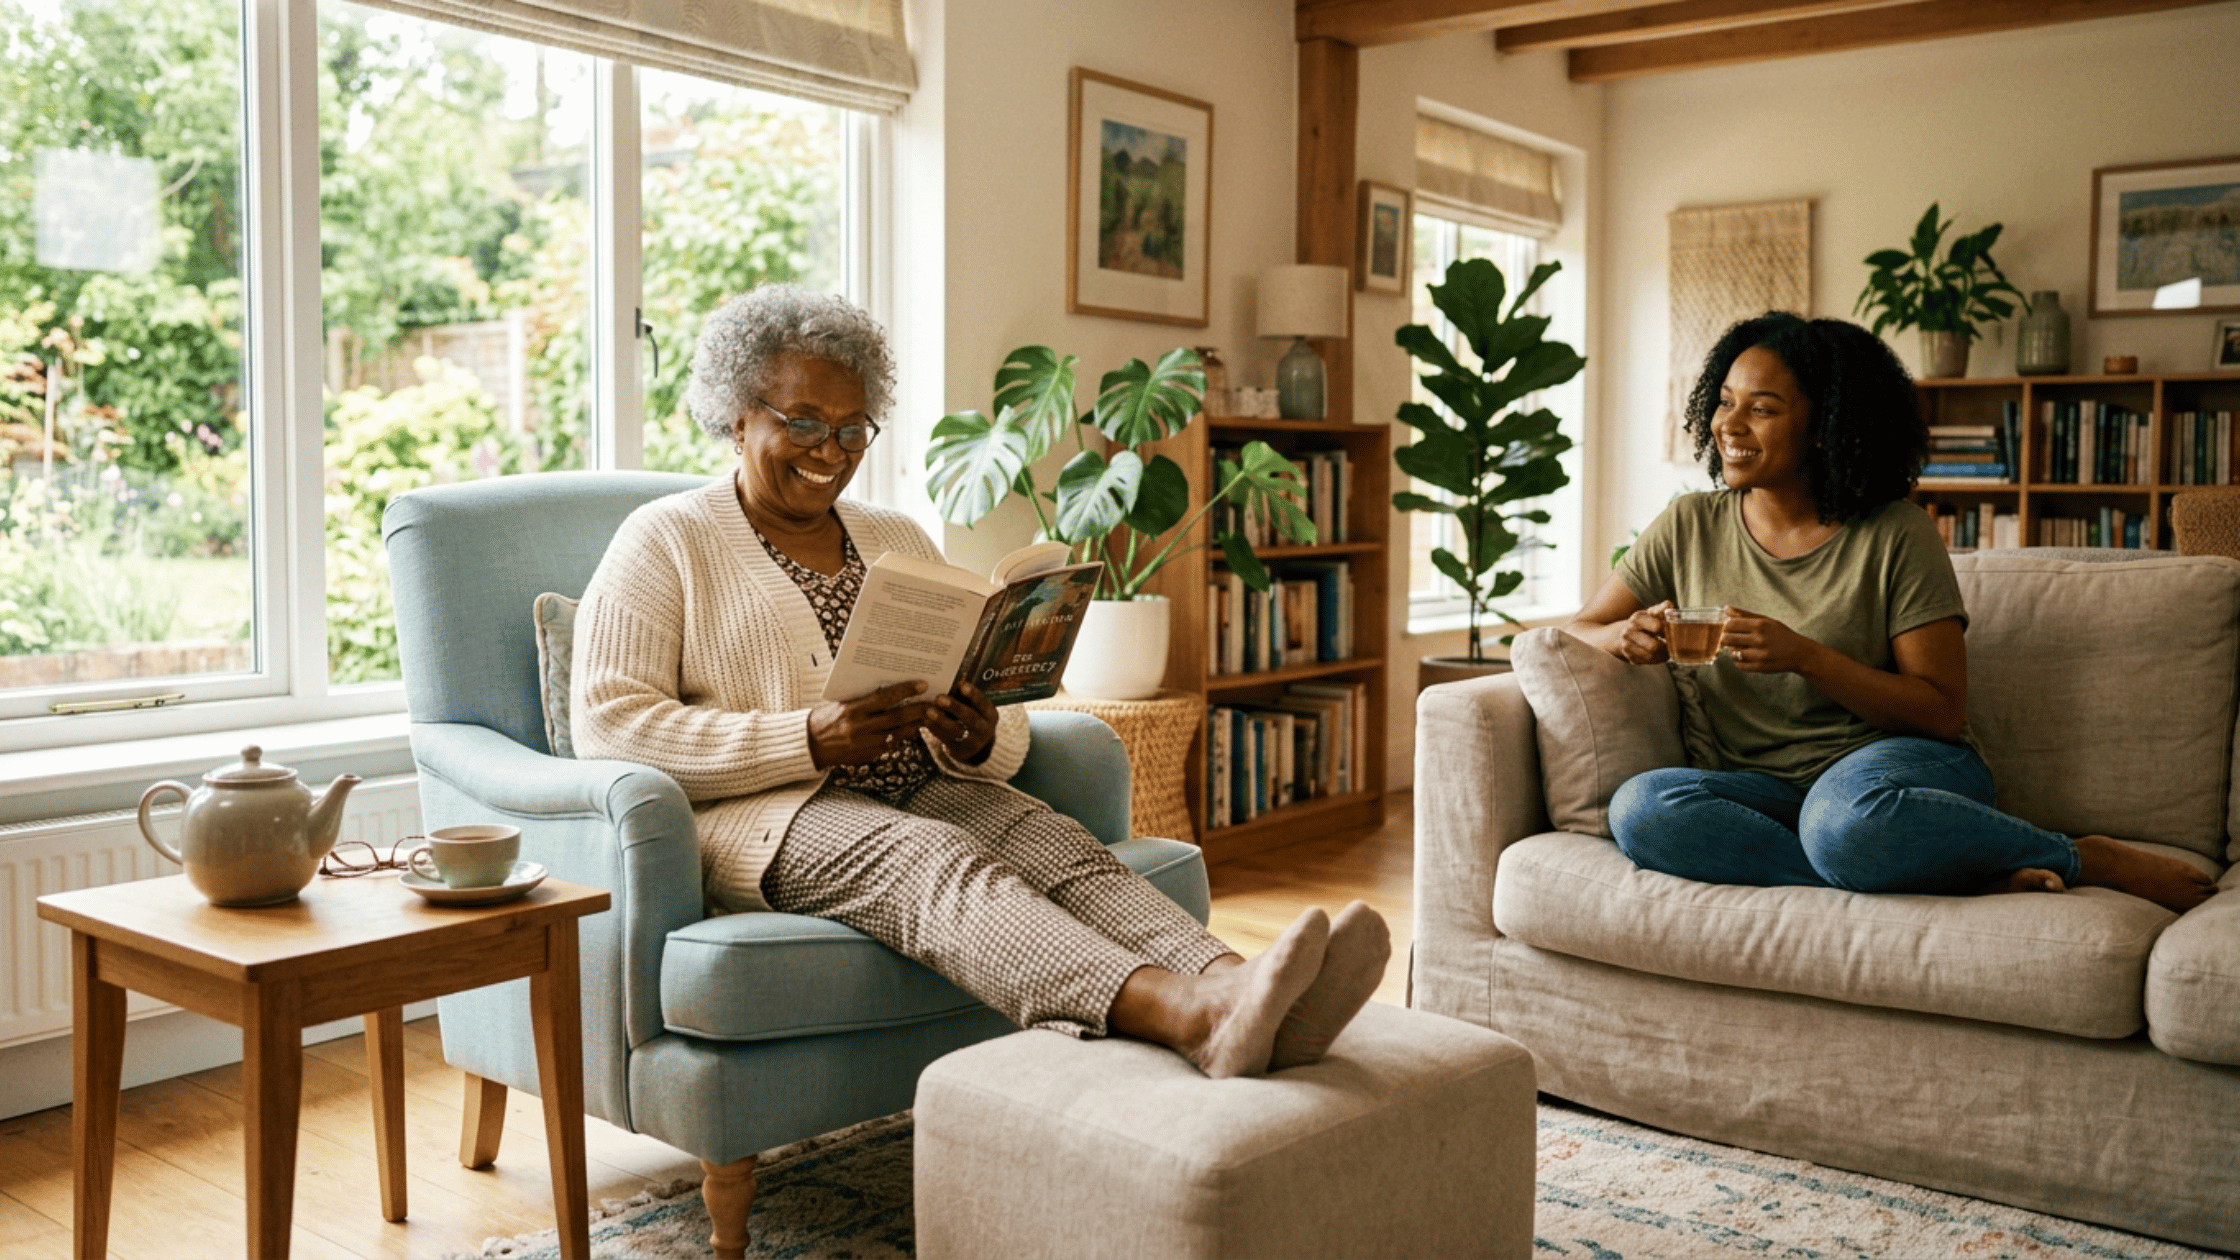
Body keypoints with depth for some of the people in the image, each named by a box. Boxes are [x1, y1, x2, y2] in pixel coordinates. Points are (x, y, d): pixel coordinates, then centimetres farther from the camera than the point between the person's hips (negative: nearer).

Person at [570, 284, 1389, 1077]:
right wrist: (812, 742, -19)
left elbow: (1006, 736, 17)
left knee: (1054, 844, -27)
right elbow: (607, 724, -8)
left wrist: (978, 742, -10)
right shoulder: (663, 542, 7)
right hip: (764, 815, -5)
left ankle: (1232, 990, -54)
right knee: (938, 862, -35)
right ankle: (1189, 1016, -58)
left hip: (918, 791, 5)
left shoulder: (899, 541, 21)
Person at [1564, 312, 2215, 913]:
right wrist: (1626, 637, -13)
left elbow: (1942, 712, -5)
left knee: (1844, 818, -42)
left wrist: (1804, 656, -19)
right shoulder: (1688, 528, 7)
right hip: (1768, 789, 4)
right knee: (1639, 807, -31)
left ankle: (2090, 859, -13)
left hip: (1903, 766, -4)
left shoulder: (1894, 534, -2)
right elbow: (1572, 635, 11)